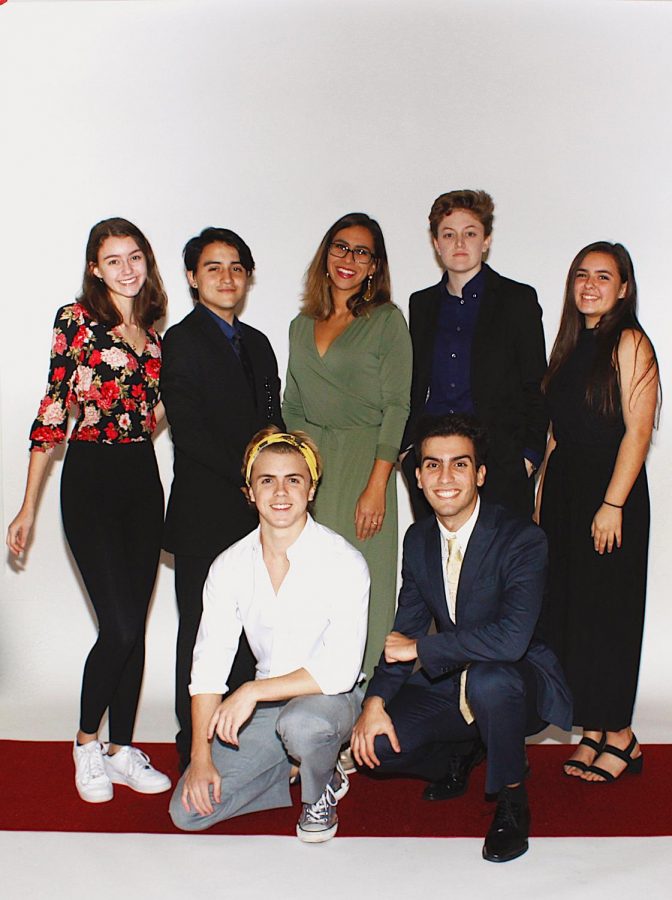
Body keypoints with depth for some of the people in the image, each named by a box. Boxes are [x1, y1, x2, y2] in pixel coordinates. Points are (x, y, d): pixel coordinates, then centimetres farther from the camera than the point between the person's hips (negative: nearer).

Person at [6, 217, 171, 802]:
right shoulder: (77, 320, -4)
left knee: (134, 625, 9)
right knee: (120, 625, -7)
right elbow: (52, 414, -7)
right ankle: (87, 743, 18)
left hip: (143, 478, 6)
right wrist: (28, 509, -8)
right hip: (91, 477, -5)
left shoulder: (153, 334, 12)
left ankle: (122, 750, 23)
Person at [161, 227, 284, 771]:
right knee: (202, 635, 3)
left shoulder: (256, 342, 17)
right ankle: (195, 754, 16)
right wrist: (246, 478, -14)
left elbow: (272, 421, 16)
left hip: (256, 514, 6)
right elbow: (188, 431, -14)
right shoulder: (181, 341, -4)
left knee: (249, 634, 10)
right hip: (205, 518, -6)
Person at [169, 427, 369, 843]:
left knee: (299, 722, -38)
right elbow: (208, 664, -4)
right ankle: (302, 764, 14)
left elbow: (340, 670, -23)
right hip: (263, 705, 4)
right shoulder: (230, 566, -4)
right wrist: (201, 754, -11)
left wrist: (253, 691, -26)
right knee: (189, 810, -8)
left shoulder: (344, 563, -17)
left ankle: (321, 792, -2)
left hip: (329, 700, -4)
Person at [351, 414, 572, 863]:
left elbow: (511, 639, -36)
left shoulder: (523, 539, -22)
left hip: (517, 683, -5)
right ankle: (463, 754, 18)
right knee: (374, 746, -14)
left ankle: (512, 799, -9)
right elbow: (406, 628, 5)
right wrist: (376, 700, -10)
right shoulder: (418, 539, 0)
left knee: (487, 679, -39)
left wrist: (420, 648, -25)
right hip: (447, 687, 6)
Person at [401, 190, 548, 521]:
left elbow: (536, 387, 2)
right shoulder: (421, 304, 14)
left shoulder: (518, 299, 3)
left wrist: (529, 456, -6)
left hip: (500, 467, -3)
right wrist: (407, 448, 9)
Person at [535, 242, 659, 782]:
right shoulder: (571, 344, 15)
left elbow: (638, 430, -14)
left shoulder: (629, 342, -7)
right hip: (563, 491, 7)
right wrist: (542, 496, 11)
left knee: (606, 612, 0)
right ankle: (594, 732, 19)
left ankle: (619, 736, 14)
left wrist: (612, 505, -18)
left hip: (609, 494, -7)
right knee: (566, 610, 8)